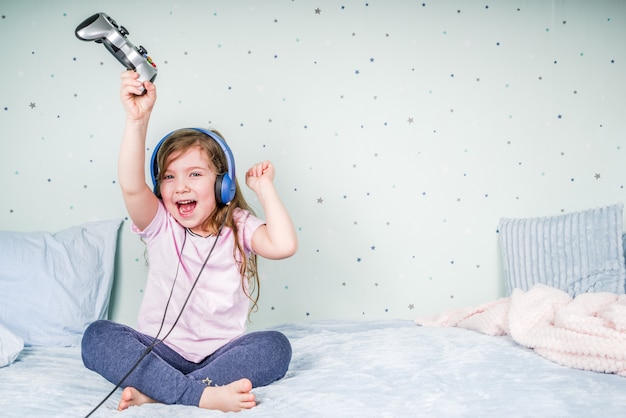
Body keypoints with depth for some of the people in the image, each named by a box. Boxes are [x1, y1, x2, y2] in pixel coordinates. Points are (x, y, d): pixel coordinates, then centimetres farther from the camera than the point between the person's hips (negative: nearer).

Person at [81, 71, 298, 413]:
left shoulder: (239, 227, -1)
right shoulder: (159, 226, -1)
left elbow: (283, 246, -22)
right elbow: (131, 186, -23)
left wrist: (264, 188, -13)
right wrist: (137, 118, -34)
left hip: (220, 355, 0)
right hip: (158, 353, 0)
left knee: (275, 346, -27)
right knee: (97, 336, -24)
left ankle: (155, 391, -30)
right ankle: (203, 394, -37)